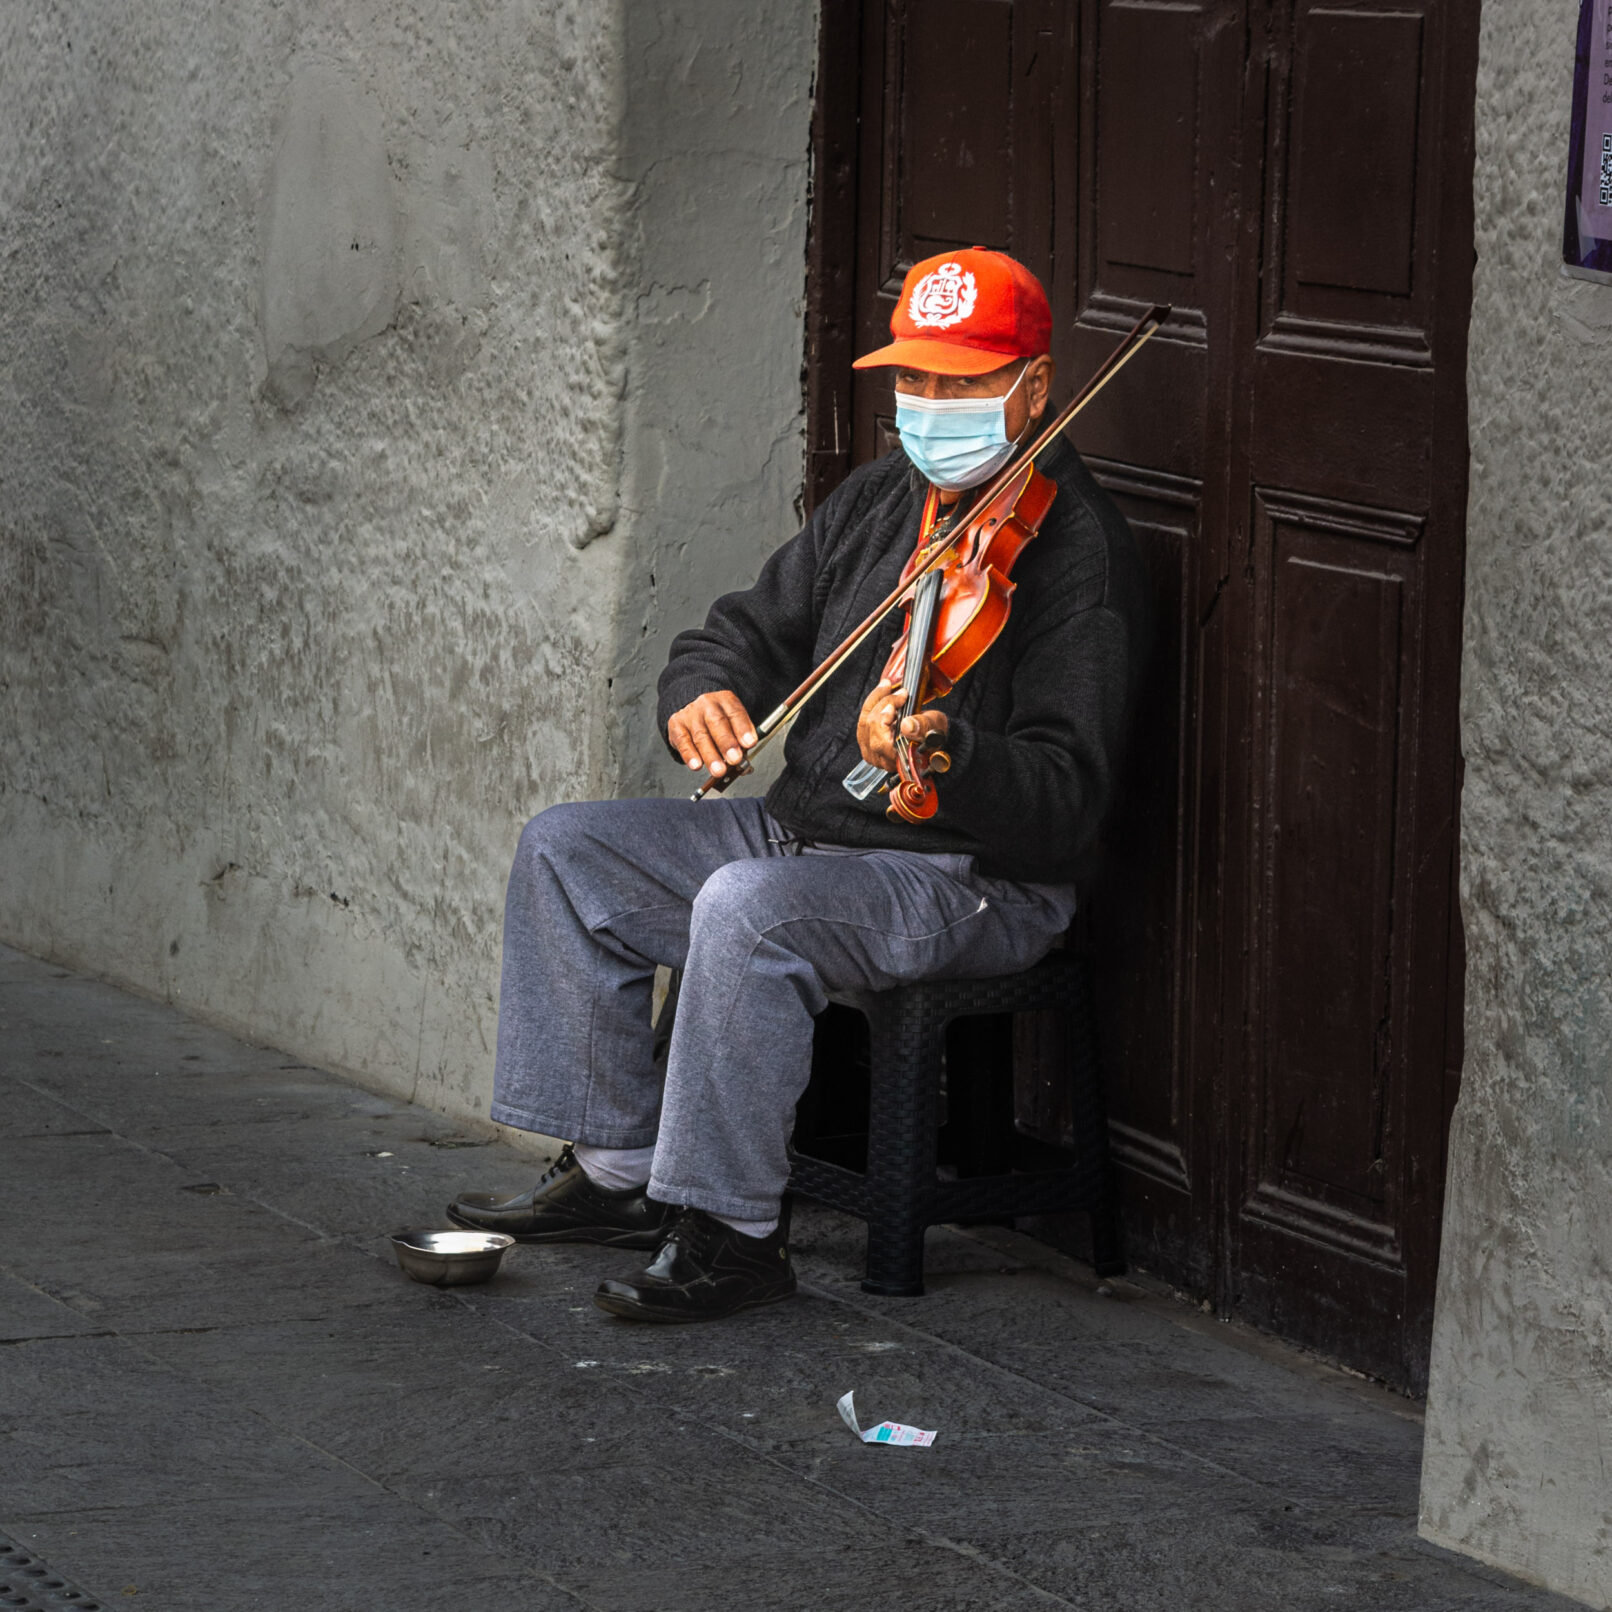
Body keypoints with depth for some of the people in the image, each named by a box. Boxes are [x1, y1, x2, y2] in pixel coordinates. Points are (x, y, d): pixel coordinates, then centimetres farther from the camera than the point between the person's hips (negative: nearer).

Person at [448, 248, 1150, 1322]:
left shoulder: (1075, 547, -15)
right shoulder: (876, 502, 11)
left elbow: (1062, 798, -22)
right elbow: (754, 629, 15)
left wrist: (942, 753, -42)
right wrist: (703, 693, -9)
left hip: (979, 882, -9)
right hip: (805, 830, 9)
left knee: (748, 909, -34)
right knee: (567, 850, 3)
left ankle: (733, 1232, -23)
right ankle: (616, 1169, 6)